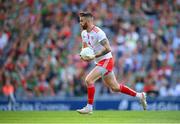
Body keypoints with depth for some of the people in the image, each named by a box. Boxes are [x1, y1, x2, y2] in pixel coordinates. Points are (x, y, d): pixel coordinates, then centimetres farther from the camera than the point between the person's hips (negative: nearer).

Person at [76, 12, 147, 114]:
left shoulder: (98, 33, -20)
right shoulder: (84, 33, 7)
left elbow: (108, 49, -24)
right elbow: (85, 46, 21)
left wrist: (93, 57, -25)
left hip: (106, 61, -9)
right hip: (99, 62, 9)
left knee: (88, 80, -20)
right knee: (115, 88, 15)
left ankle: (89, 107, -12)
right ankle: (140, 96, 27)